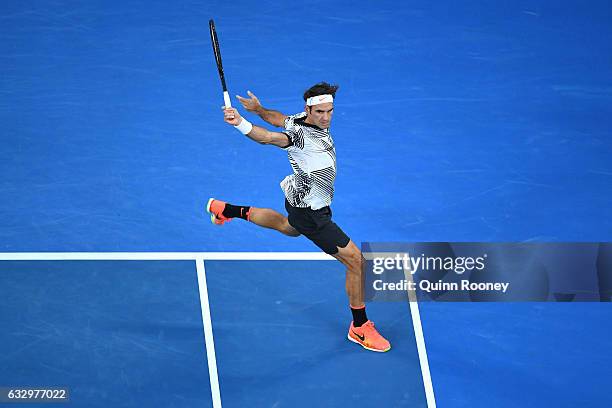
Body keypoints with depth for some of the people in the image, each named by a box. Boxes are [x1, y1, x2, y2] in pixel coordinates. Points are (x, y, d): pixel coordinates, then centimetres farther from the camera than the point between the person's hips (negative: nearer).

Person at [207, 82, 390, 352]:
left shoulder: (311, 120, -6)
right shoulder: (299, 135, -31)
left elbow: (280, 119, 11)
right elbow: (268, 137, -49)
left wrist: (258, 109, -1)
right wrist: (240, 123, -65)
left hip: (299, 199, 9)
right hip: (311, 213, -9)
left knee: (288, 227, 42)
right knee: (356, 261, -8)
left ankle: (228, 210, 53)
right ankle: (360, 327, 7)